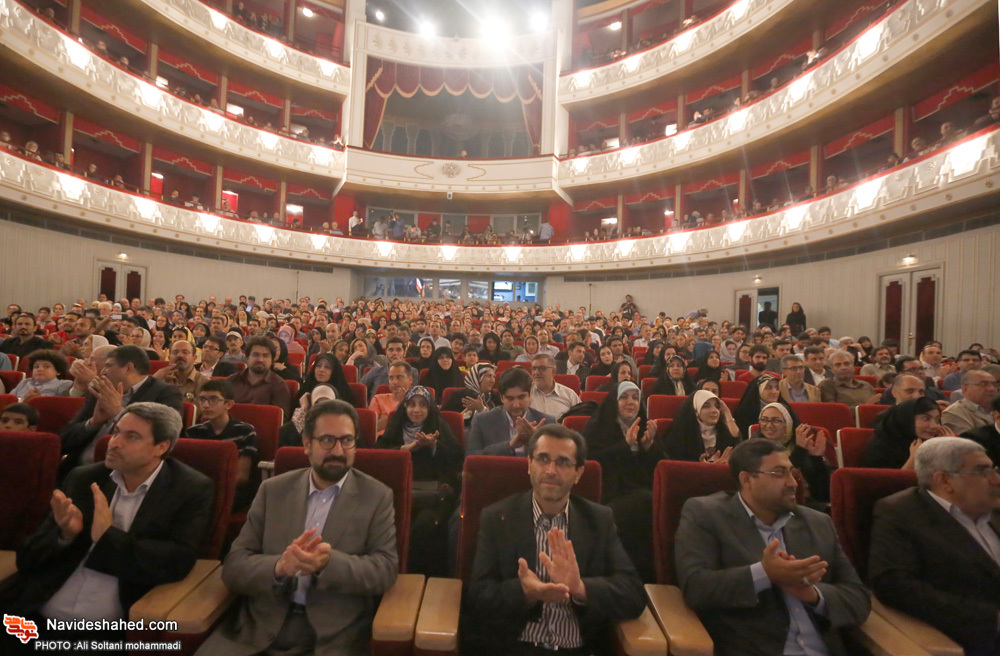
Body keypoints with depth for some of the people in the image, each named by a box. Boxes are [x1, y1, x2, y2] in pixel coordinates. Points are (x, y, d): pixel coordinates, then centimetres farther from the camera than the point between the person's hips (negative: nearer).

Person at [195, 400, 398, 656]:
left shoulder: (377, 496, -3)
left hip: (334, 633, -2)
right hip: (259, 624, 3)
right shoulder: (272, 490, 5)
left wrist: (329, 562, -25)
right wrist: (278, 567, -20)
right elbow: (233, 566, 1)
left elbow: (386, 569, -8)